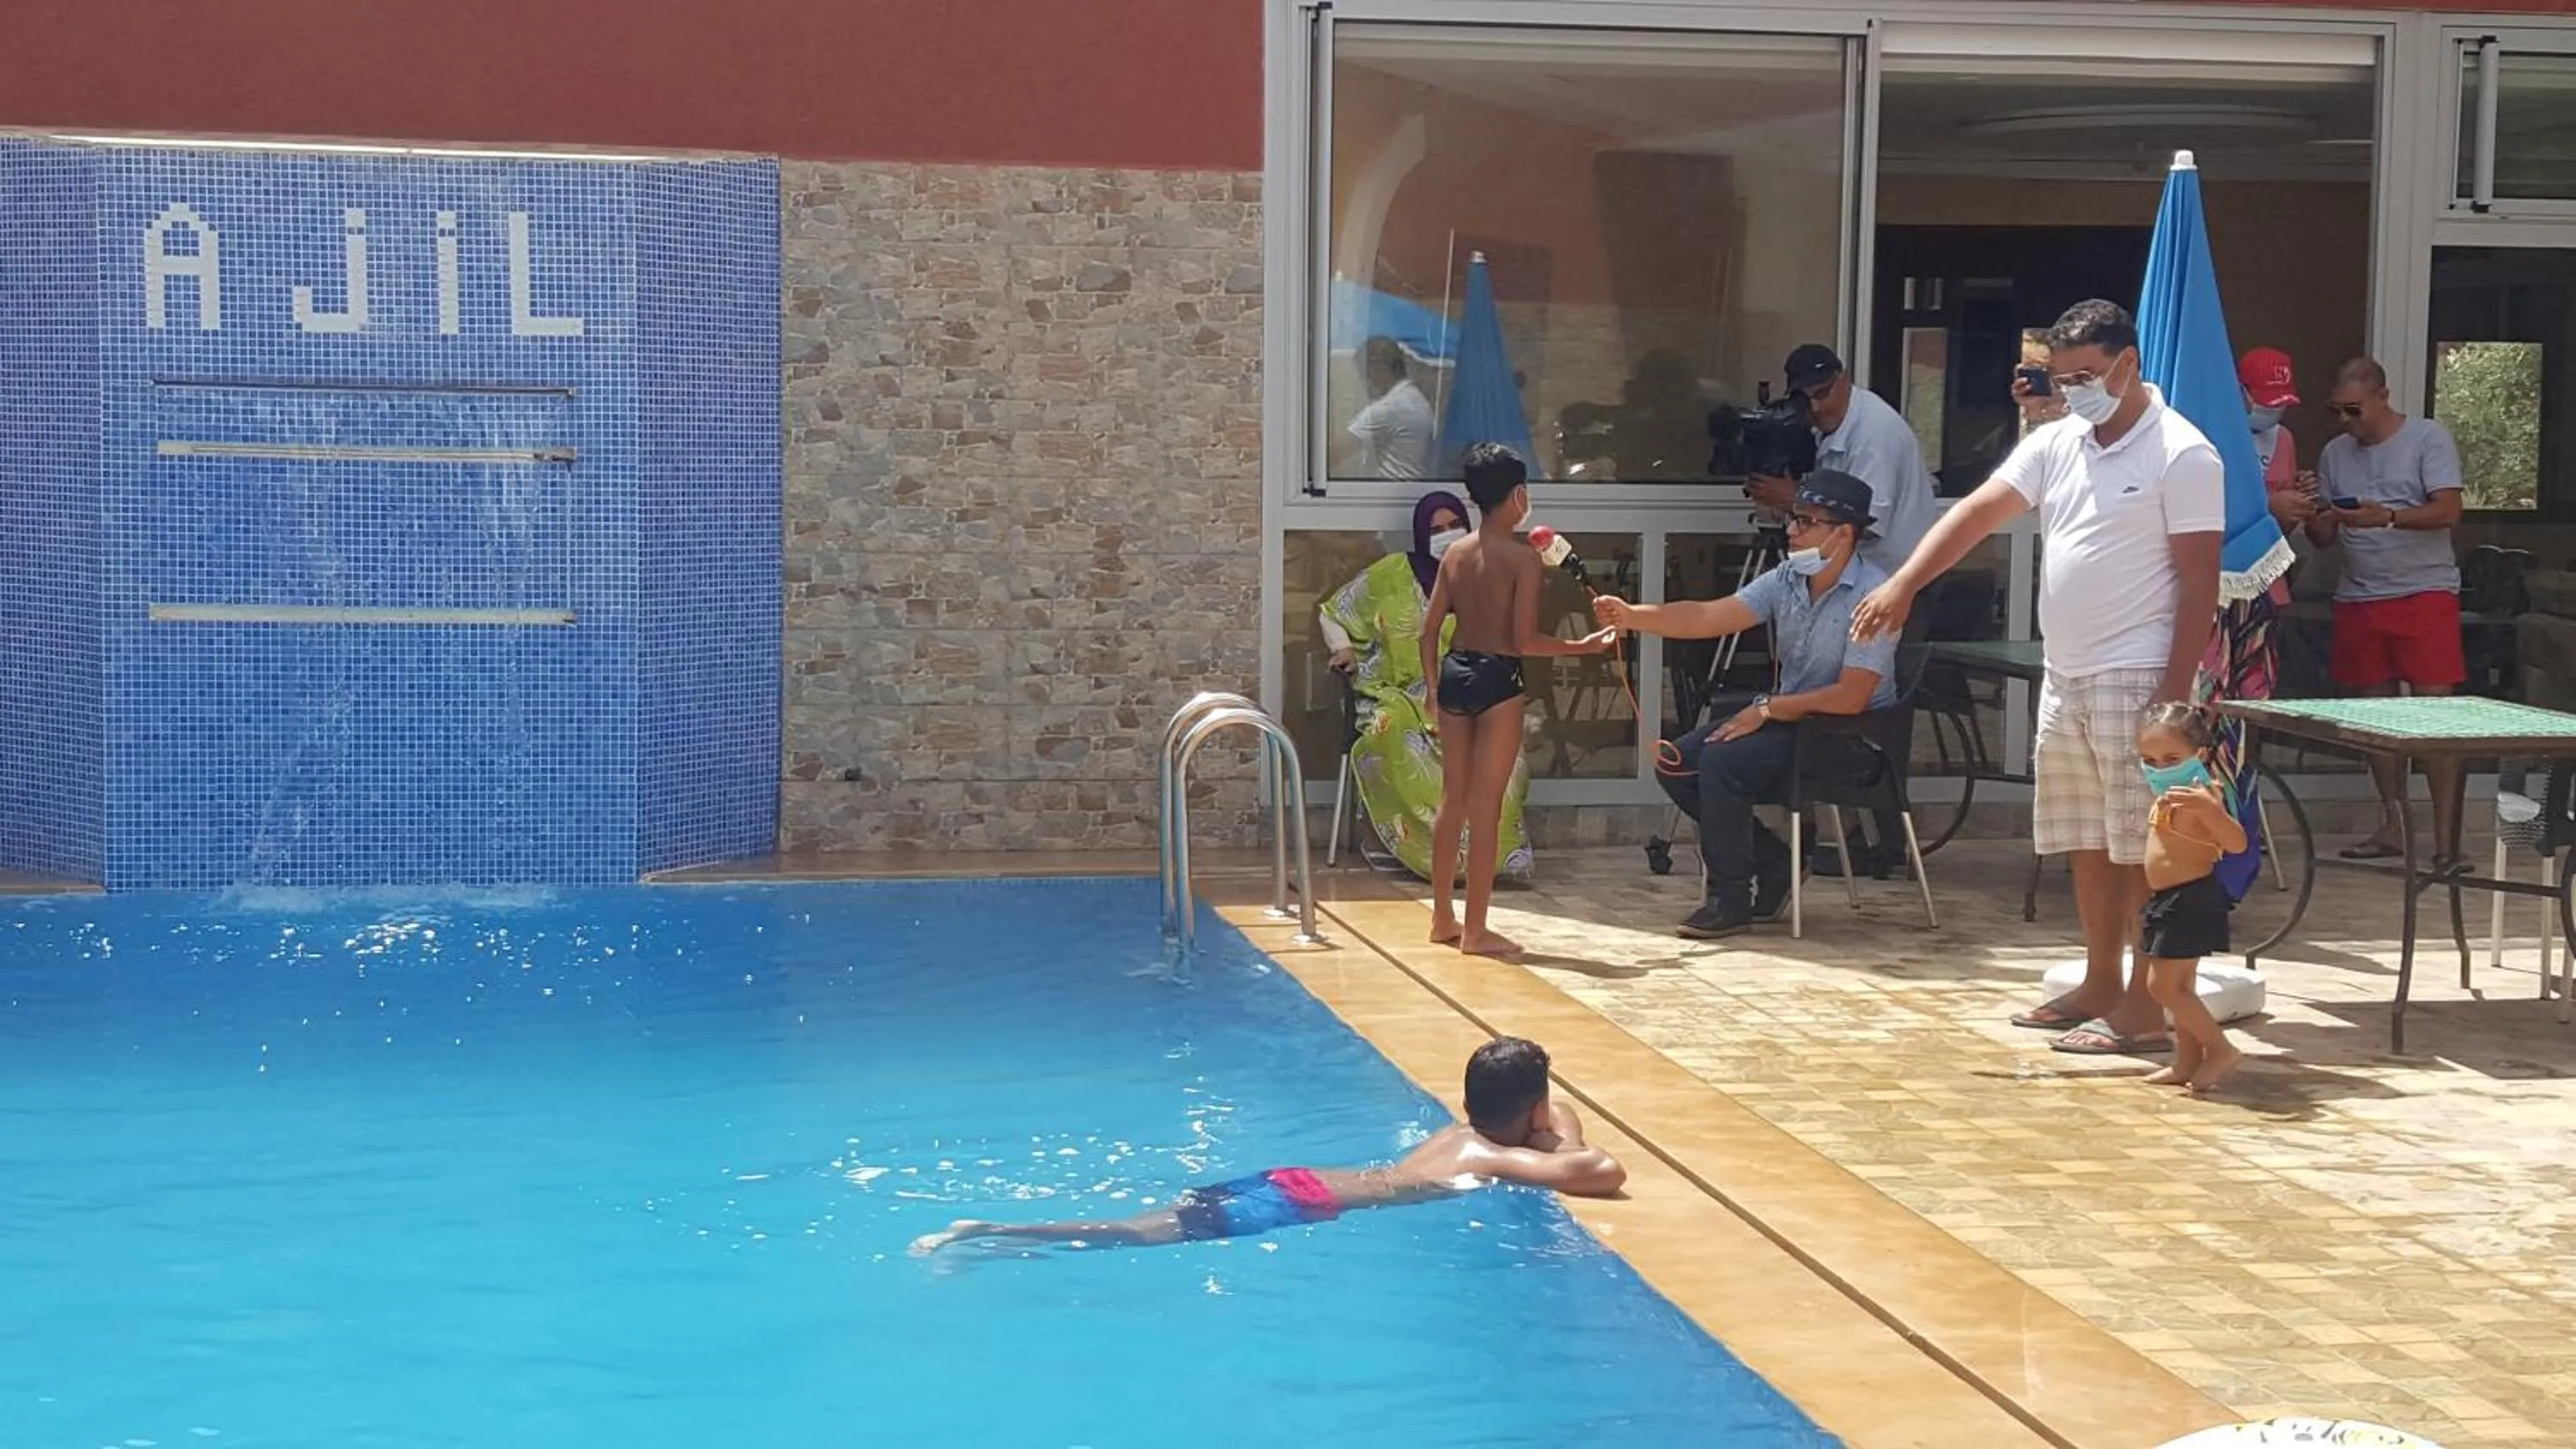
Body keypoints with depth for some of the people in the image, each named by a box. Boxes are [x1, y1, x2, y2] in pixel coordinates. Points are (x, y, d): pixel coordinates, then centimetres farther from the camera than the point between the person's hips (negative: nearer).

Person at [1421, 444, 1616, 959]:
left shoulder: (1454, 554, 6)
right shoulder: (1524, 556, -11)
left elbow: (1429, 630, 7)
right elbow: (1525, 640, -15)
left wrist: (1434, 686, 18)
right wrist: (1580, 646, -2)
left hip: (1454, 671, 6)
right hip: (1497, 680, -6)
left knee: (1453, 800, 15)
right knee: (1486, 805, -2)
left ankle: (1443, 918, 23)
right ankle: (1475, 930, 1)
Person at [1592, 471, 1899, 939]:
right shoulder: (1786, 580, 2)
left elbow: (1850, 698, -22)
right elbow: (1708, 617, -7)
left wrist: (1768, 709, -16)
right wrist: (1631, 616, -21)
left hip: (1848, 734, -8)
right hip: (1789, 717, 9)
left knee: (1724, 761, -26)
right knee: (1678, 765, -4)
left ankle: (1730, 900, -11)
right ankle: (1773, 865, 10)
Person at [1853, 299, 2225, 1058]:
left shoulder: (2182, 455, -10)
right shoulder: (2055, 444, 10)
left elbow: (2199, 583, -12)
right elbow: (1976, 514, 3)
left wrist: (2176, 692, -18)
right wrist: (1903, 585, -11)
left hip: (2135, 679, -8)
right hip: (2064, 676, 8)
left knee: (2141, 845, -4)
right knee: (2086, 843, 14)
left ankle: (2145, 1006, 1)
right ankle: (2099, 986, 25)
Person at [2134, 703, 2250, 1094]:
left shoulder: (2202, 795, -19)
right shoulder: (2166, 798, 10)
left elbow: (2237, 842, -33)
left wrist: (2208, 808, -47)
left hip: (2192, 899, -10)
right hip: (2168, 901, 10)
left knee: (2163, 985, -10)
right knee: (2180, 986, 14)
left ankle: (2220, 1049, -2)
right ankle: (2187, 1063, 21)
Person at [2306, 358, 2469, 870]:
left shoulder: (2428, 438, -3)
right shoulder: (2335, 453, 12)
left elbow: (2448, 511, -13)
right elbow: (2324, 537, 14)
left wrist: (2388, 517, -28)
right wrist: (2317, 520, -10)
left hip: (2424, 593, -5)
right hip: (2358, 597, 5)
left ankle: (2446, 840, -11)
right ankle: (2390, 827, 17)